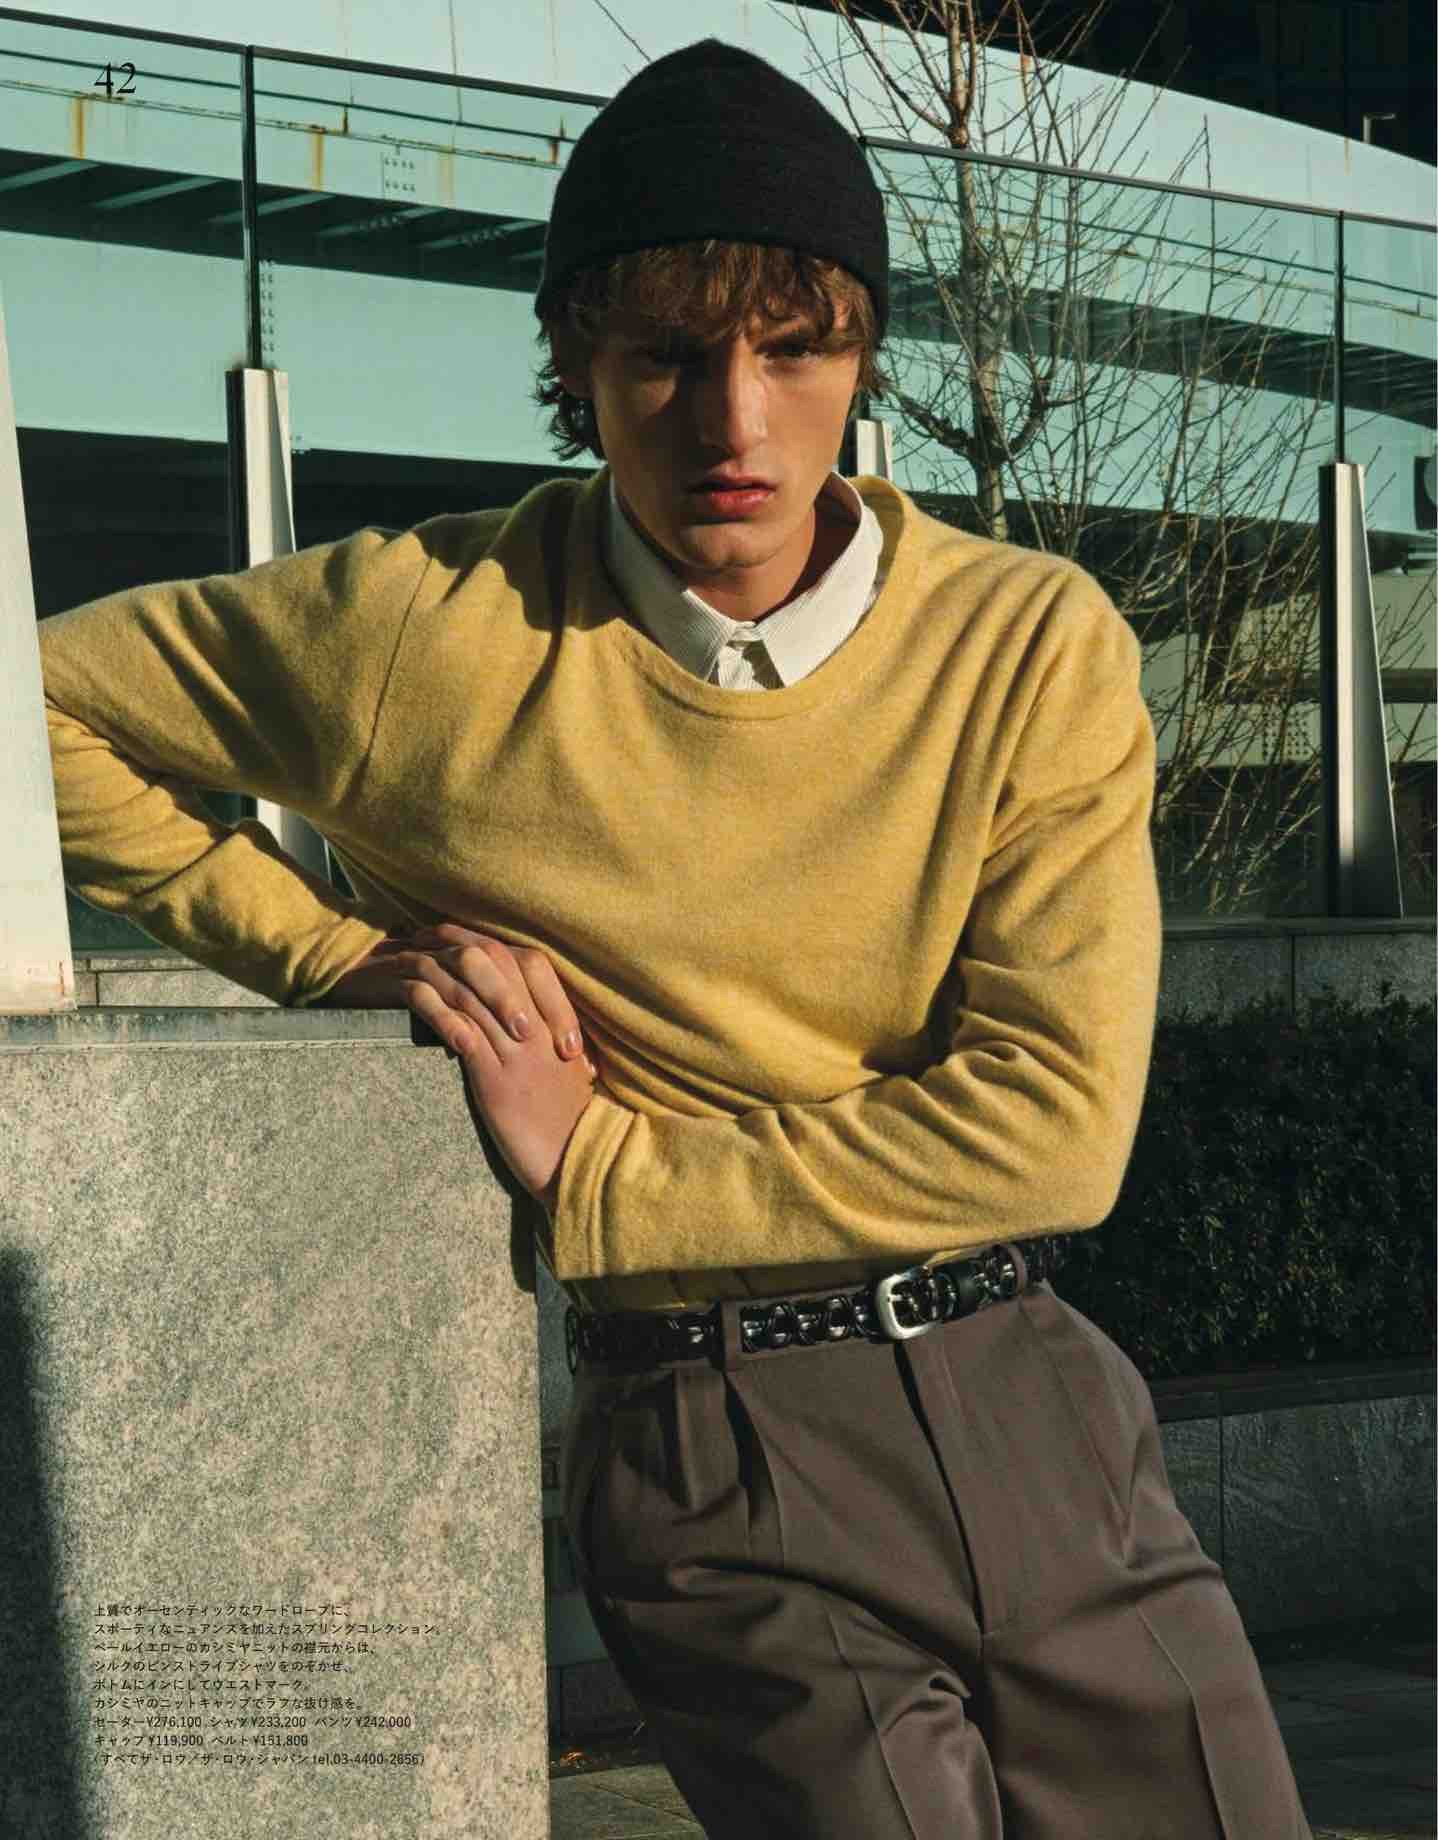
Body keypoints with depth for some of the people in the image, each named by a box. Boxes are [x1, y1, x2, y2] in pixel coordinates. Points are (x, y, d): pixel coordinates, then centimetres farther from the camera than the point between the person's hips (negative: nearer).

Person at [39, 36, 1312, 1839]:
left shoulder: (1036, 646, -3)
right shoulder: (427, 631, -6)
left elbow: (1053, 1120, -10)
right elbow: (51, 700, 7)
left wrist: (598, 1171, -12)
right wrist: (334, 950, -3)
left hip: (1037, 1403, 3)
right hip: (723, 1449, -3)